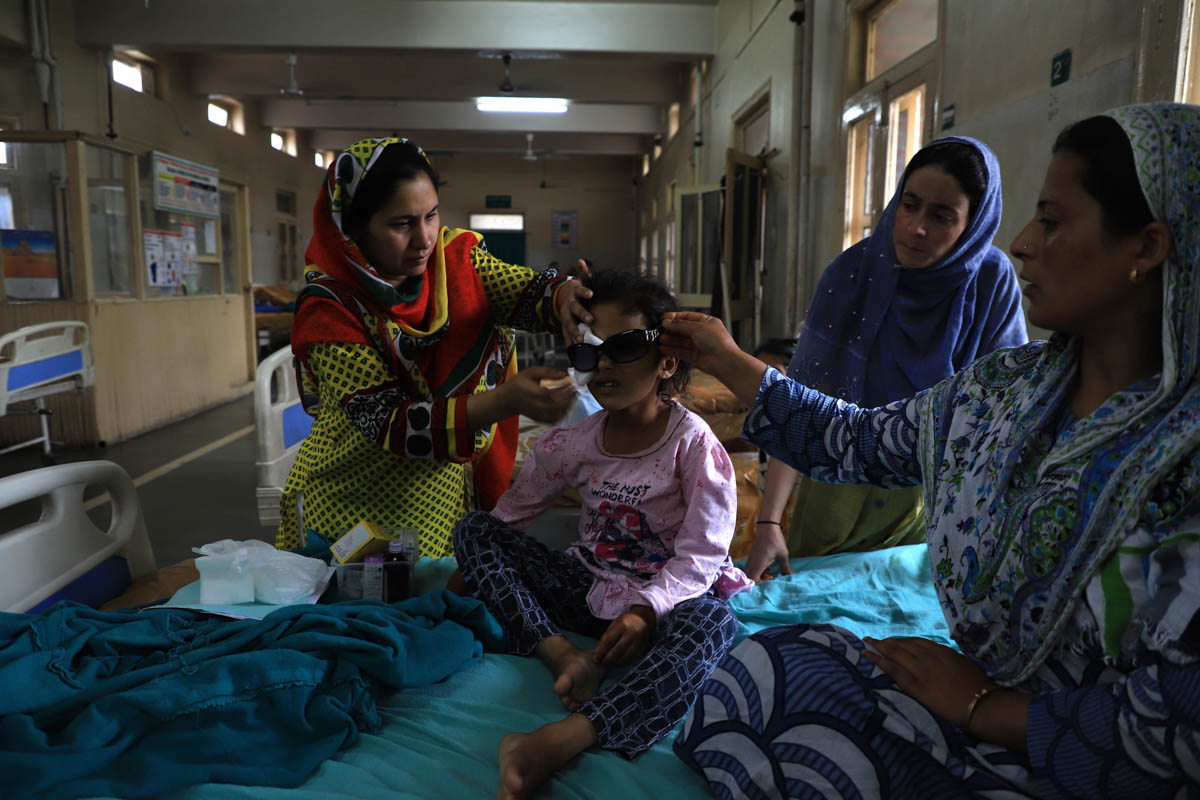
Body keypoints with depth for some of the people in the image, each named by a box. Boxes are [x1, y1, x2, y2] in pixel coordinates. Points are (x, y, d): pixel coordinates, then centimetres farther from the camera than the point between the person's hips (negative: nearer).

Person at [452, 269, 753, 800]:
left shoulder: (692, 443, -12)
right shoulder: (573, 443, -1)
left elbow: (700, 555, -16)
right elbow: (509, 515, 8)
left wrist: (646, 611, -29)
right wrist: (471, 574, -3)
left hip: (668, 595, -4)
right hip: (590, 587, 4)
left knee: (711, 623, -41)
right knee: (472, 530, -8)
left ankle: (561, 739, -53)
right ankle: (561, 654, -27)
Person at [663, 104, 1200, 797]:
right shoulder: (1007, 388, -2)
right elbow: (856, 442, 7)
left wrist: (982, 708, -17)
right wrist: (730, 363, 10)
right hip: (985, 700, 6)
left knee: (776, 674, -19)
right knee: (769, 666, -14)